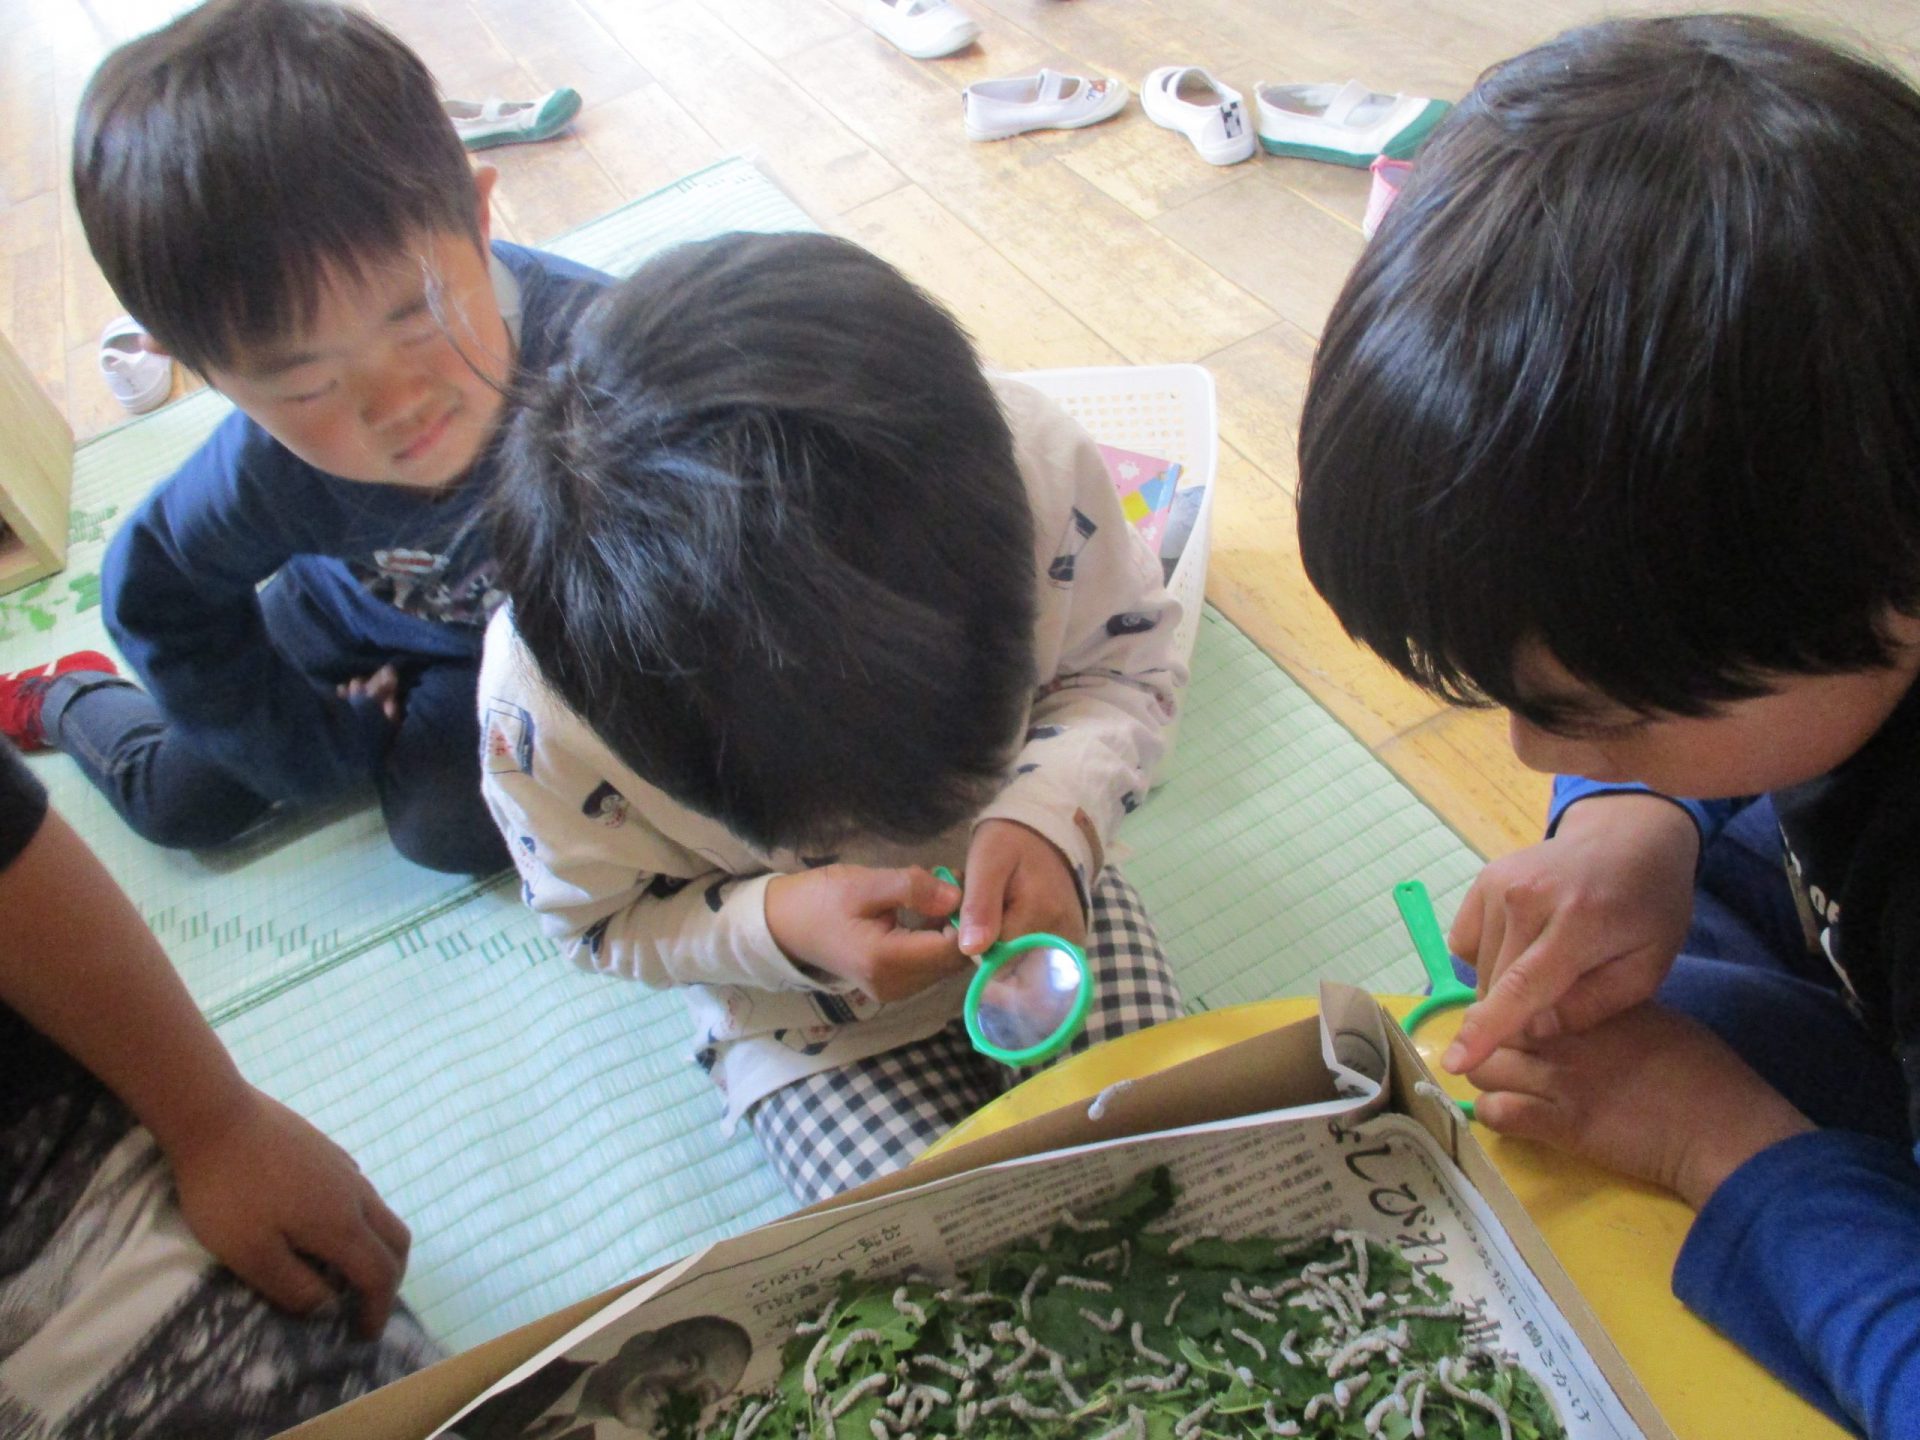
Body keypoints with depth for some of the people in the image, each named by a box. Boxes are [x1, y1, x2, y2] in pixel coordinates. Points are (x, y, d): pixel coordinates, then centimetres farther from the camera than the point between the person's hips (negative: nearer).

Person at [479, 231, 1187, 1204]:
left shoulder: (1029, 457, -28)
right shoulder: (543, 691, -30)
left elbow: (1128, 660, -9)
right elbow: (607, 920, -10)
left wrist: (1050, 820, -30)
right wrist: (778, 926, -31)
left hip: (1034, 898, 2)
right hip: (805, 1022, -1)